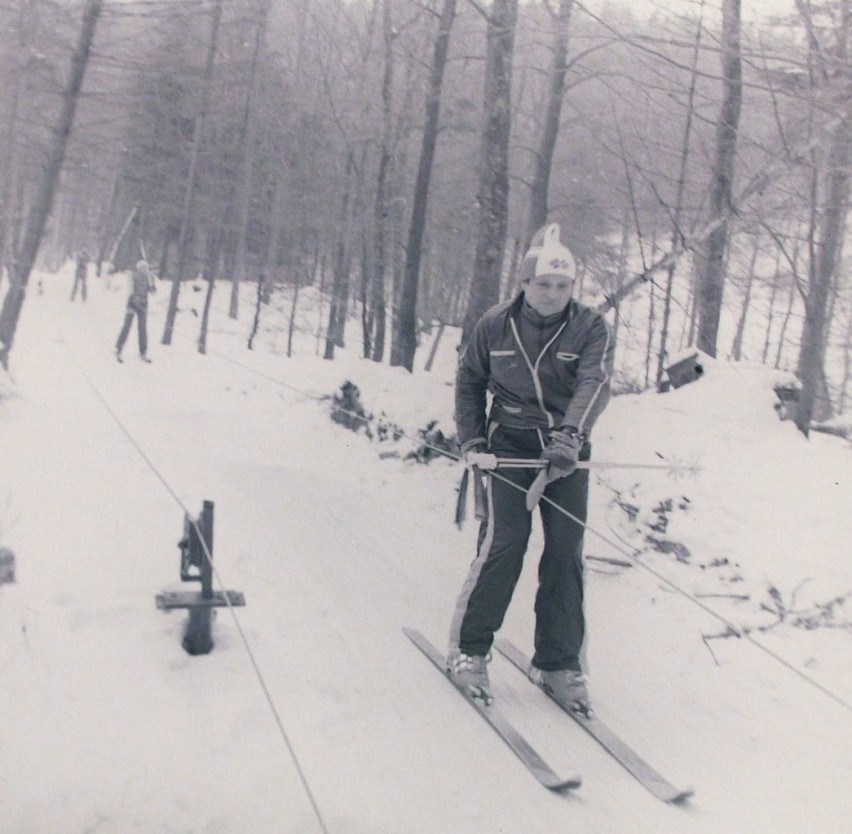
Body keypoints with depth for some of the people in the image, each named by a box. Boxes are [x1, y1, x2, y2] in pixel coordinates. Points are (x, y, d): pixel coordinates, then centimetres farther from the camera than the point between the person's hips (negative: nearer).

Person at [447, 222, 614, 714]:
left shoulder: (591, 328, -4)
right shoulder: (496, 326, 1)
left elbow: (594, 384, -20)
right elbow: (469, 381, 14)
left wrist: (569, 438, -36)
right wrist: (471, 440, 3)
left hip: (566, 455, 1)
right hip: (509, 448, -1)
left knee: (567, 555, 1)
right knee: (503, 545, -12)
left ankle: (560, 664, 14)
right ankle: (468, 649, 4)